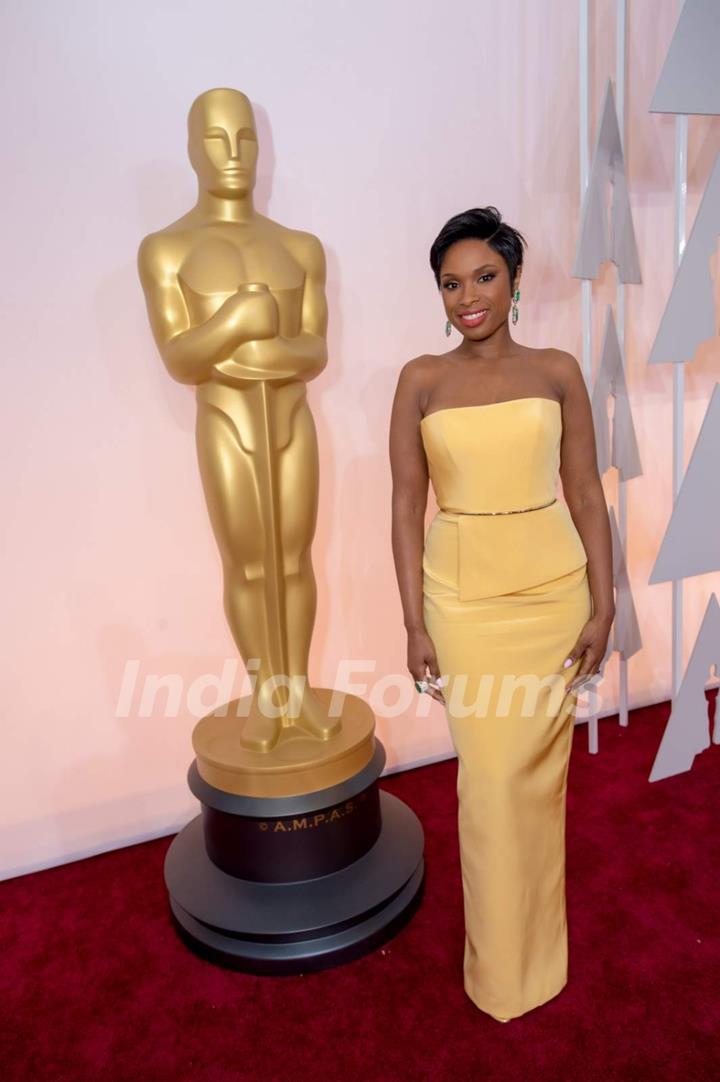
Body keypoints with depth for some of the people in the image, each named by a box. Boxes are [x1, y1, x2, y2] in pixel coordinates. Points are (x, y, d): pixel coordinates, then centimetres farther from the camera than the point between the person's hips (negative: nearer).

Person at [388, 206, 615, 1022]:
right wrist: (415, 623, -5)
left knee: (540, 770, 12)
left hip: (553, 589, 1)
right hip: (464, 597, -1)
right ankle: (502, 968, 29)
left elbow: (586, 494, 3)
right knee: (489, 776, 6)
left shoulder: (557, 372, 2)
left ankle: (537, 943, 38)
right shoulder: (421, 380, 0)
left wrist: (602, 606, -2)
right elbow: (407, 505, -1)